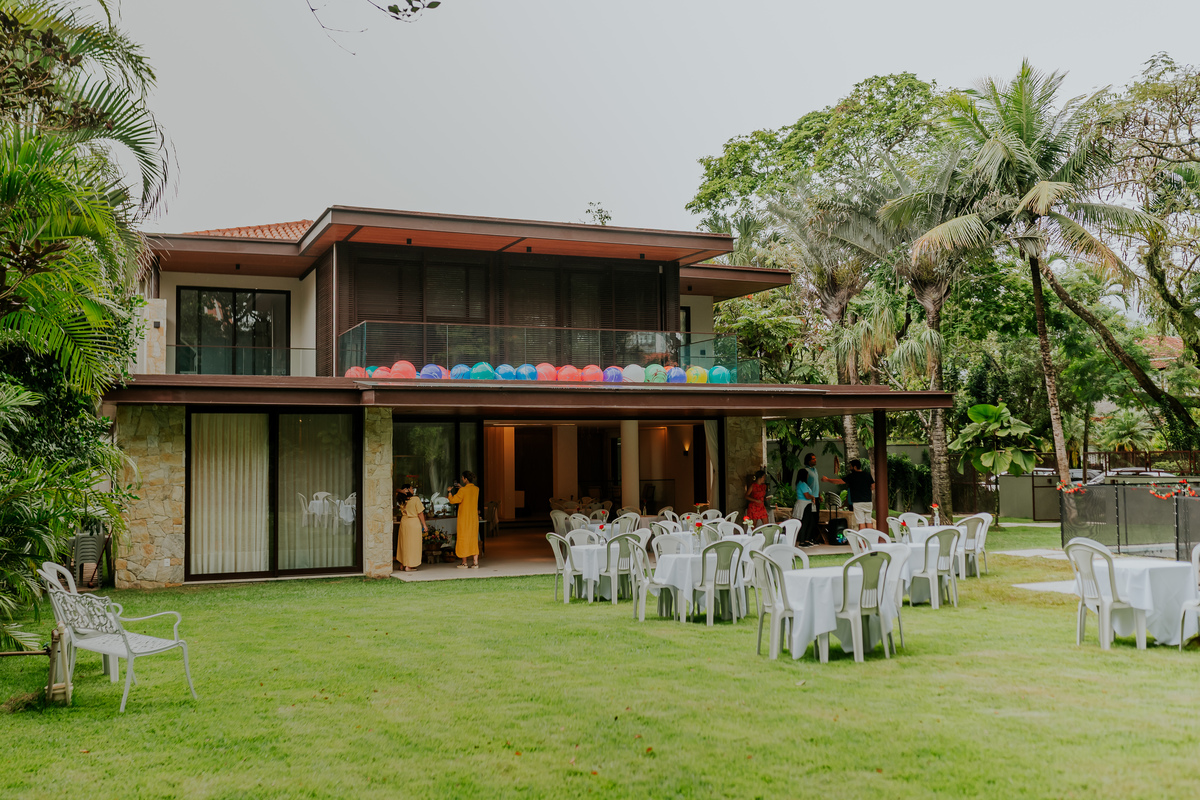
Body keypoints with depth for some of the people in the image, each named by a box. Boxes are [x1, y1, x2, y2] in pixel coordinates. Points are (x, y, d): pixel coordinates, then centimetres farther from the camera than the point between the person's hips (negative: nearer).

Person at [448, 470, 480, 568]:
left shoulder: (463, 491, -17)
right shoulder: (476, 489, 2)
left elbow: (453, 500, -13)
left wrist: (449, 492, 3)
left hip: (464, 518, -5)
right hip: (474, 517, 5)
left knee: (463, 539, 6)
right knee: (474, 539, 8)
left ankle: (464, 563, 12)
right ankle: (476, 562, 2)